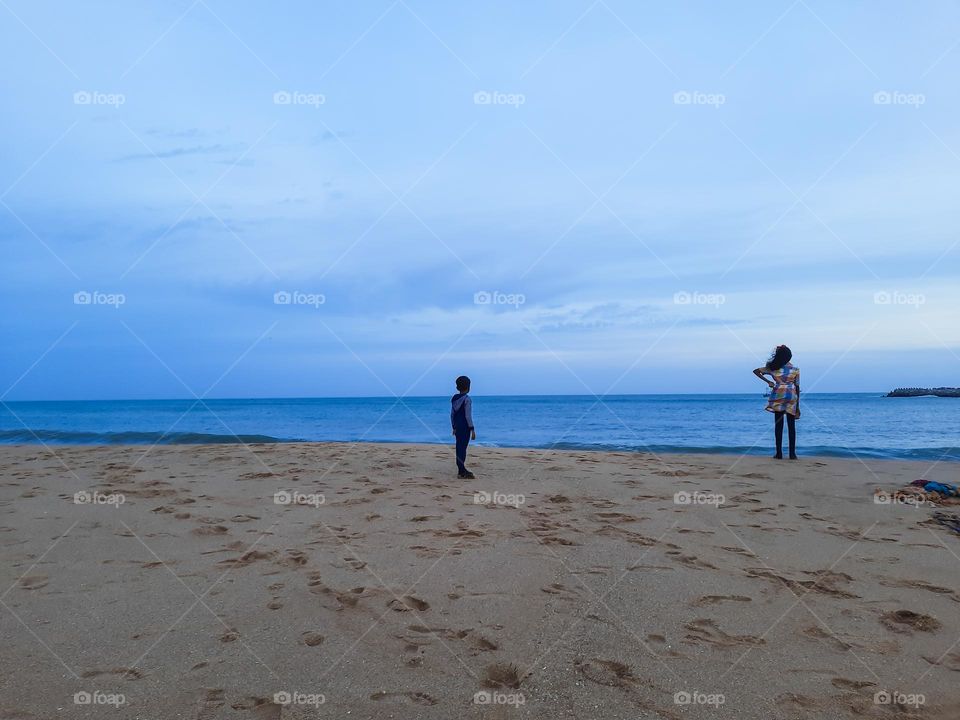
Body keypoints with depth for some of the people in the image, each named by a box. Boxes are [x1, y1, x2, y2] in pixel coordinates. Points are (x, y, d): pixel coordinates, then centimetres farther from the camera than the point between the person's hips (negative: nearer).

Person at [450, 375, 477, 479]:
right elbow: (468, 415, -17)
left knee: (459, 447, 13)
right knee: (462, 448, -6)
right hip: (465, 427, -7)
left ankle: (461, 470, 21)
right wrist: (472, 429, -13)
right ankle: (462, 472, -5)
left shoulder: (454, 398, 7)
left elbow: (452, 414, 12)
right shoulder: (467, 399, -14)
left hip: (457, 426, 7)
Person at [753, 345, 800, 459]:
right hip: (791, 396, 0)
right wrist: (797, 406, 9)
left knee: (778, 424, 3)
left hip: (778, 395, 0)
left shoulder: (773, 367, 5)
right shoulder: (795, 369, 6)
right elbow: (797, 387, 6)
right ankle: (792, 453, 3)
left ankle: (779, 453, 1)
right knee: (791, 426, 5)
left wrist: (767, 381, -2)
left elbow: (756, 371, 3)